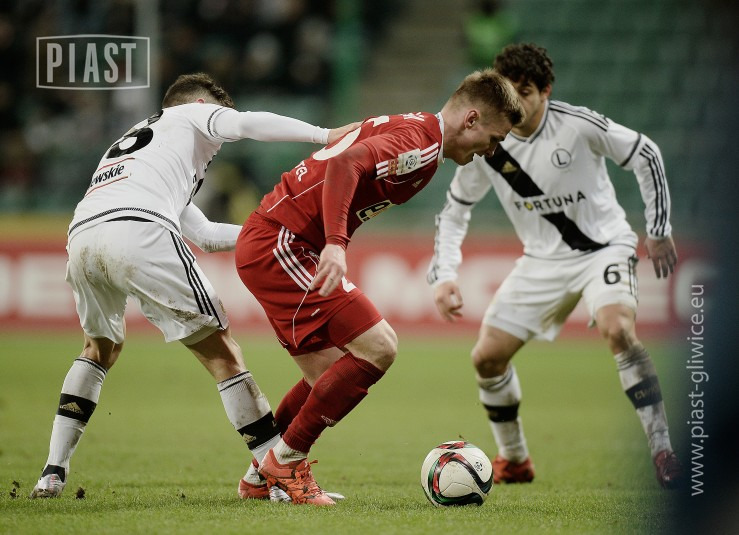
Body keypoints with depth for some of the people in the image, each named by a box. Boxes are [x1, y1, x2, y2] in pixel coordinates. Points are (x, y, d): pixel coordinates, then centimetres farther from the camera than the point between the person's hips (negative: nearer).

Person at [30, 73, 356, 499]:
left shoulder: (130, 141, 44)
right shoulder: (192, 114, 26)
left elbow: (205, 235, 43)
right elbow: (247, 124, 2)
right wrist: (324, 135, 3)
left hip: (81, 236, 7)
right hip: (140, 229, -7)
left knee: (102, 347, 32)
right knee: (220, 350, 1)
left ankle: (54, 473, 25)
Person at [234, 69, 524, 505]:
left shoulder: (409, 127, 17)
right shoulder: (422, 142, -15)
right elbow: (345, 164, -30)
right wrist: (335, 244, -38)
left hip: (264, 244, 11)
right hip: (281, 244, -11)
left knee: (333, 379, 15)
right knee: (378, 347, -13)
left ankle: (263, 475, 26)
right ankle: (288, 461, -5)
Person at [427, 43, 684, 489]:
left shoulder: (578, 125, -20)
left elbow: (646, 155, -7)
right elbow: (455, 211, 5)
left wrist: (659, 230, -5)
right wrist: (444, 276, -8)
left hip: (604, 245, -5)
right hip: (544, 260, 5)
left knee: (618, 330, -33)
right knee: (487, 358, -1)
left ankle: (663, 453, -27)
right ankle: (514, 460, 22)